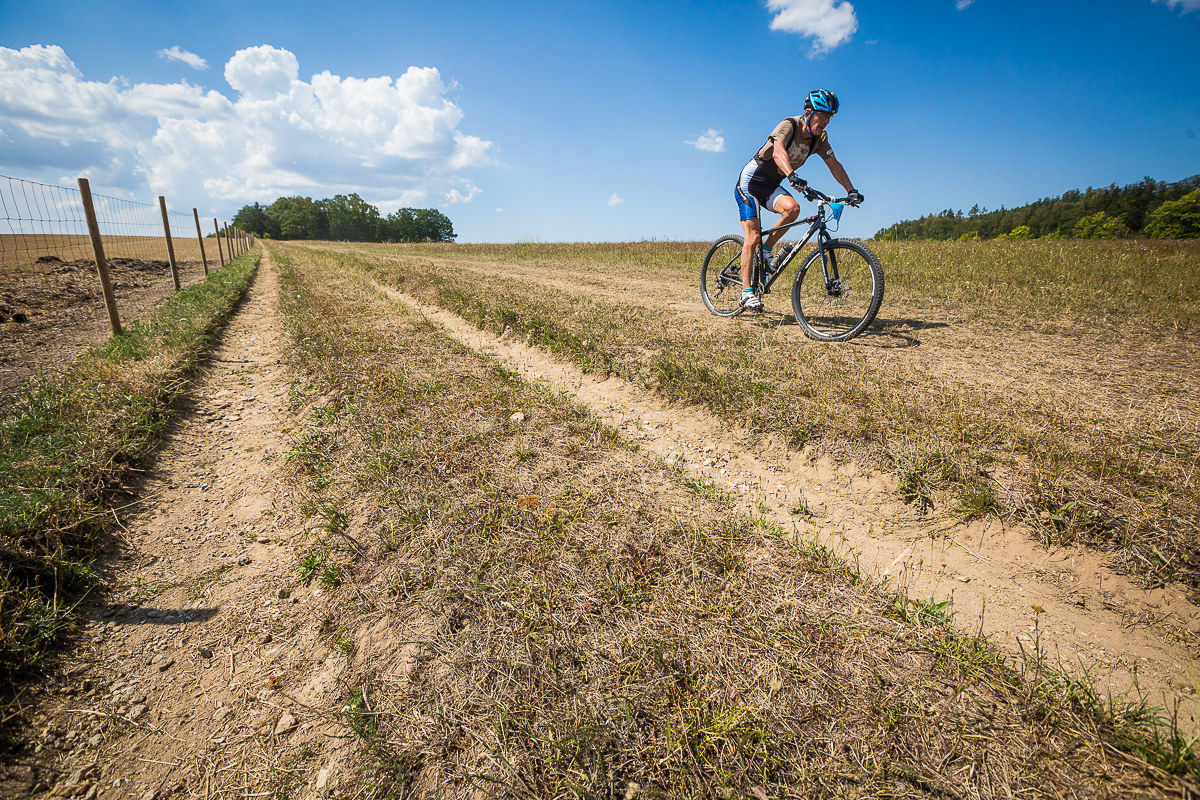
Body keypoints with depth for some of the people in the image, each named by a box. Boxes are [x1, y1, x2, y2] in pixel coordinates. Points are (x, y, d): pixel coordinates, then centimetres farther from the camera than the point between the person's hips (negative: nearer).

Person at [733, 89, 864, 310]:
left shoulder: (819, 138, -2)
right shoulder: (789, 125, -21)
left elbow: (833, 163, -2)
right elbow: (778, 152, -39)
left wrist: (851, 190, -14)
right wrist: (792, 176, -57)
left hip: (772, 186, 6)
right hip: (750, 182, -5)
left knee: (792, 208, -27)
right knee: (753, 236, -16)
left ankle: (767, 250, -4)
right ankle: (747, 292, -14)